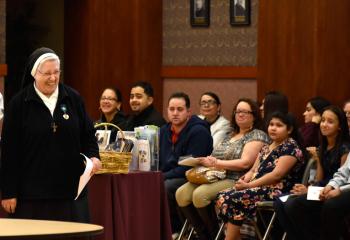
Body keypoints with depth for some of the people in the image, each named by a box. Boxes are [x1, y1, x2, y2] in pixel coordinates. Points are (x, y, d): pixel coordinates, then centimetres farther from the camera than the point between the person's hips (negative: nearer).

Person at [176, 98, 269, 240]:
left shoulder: (257, 136, 1)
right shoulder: (231, 135, 26)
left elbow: (245, 163, -13)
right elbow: (216, 159, 21)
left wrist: (216, 163, -14)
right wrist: (208, 161, -5)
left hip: (235, 180, -8)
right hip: (215, 178, 8)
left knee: (200, 195, -32)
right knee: (182, 194, -16)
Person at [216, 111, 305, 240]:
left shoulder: (290, 147, -5)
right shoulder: (266, 147, 22)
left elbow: (277, 174, -15)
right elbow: (254, 170, 19)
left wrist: (249, 185, -17)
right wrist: (243, 181, -5)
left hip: (275, 191, -9)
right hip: (259, 188, 9)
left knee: (234, 198, -26)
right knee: (223, 196, -13)